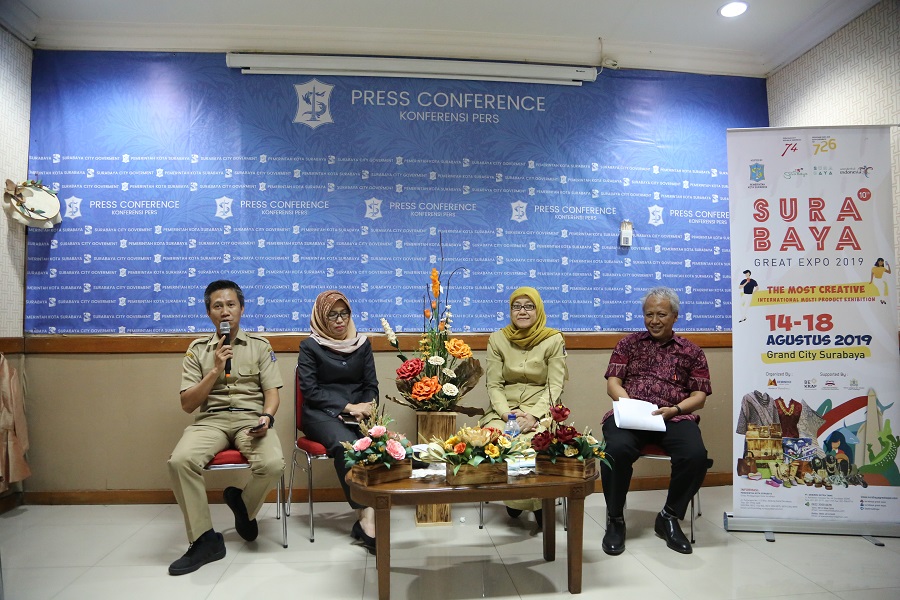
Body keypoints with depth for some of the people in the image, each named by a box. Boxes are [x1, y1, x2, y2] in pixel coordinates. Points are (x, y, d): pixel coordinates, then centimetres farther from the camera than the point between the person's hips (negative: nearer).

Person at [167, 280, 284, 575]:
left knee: (273, 464, -31)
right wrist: (215, 370, -6)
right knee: (180, 460, -31)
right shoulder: (198, 349, 11)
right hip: (211, 419, 1)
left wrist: (266, 417, -17)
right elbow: (187, 404, 6)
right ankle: (204, 540, -13)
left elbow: (272, 392, 5)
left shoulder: (260, 346, 10)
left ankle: (243, 506, 5)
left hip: (251, 418, -1)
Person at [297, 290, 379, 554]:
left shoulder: (362, 343, 17)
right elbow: (310, 391, -2)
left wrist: (366, 407, -7)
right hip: (321, 414, -2)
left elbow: (371, 385, 15)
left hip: (358, 413, 3)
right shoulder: (310, 346, 7)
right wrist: (348, 407, -13)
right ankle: (366, 516, -35)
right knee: (345, 443, -36)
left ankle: (365, 518, -33)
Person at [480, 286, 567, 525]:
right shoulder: (497, 339, 5)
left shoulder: (553, 340, 0)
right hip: (504, 408, 2)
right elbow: (493, 385, 2)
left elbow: (555, 386, -5)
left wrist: (534, 415, -20)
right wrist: (507, 413, -16)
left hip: (541, 409, -2)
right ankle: (515, 499, -5)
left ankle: (540, 503, -8)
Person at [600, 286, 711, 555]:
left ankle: (669, 517, -3)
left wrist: (674, 410, -9)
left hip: (675, 416, 1)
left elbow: (699, 396, 11)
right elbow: (613, 383, 10)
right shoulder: (629, 343, 18)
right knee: (617, 449, -34)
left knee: (696, 455, -31)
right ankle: (615, 519, -8)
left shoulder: (690, 351, 17)